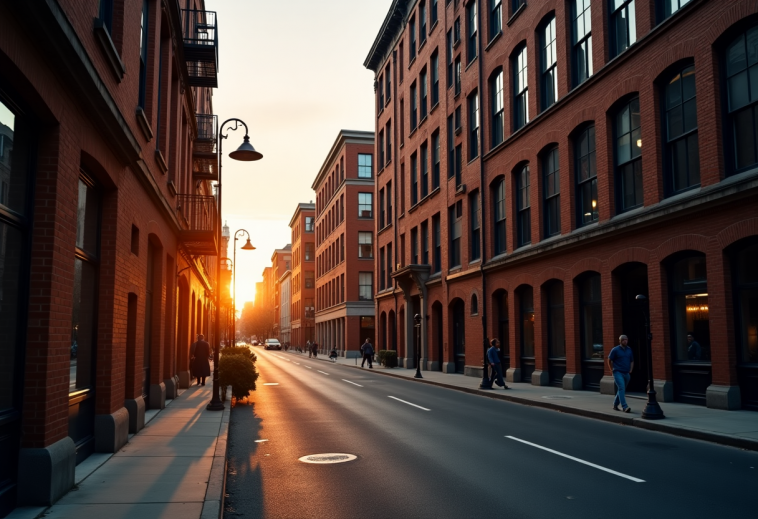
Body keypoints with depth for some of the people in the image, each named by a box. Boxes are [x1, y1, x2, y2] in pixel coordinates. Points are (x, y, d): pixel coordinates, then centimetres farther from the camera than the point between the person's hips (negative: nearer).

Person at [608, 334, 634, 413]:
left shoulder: (629, 350, 9)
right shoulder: (615, 350, -5)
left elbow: (632, 361, 20)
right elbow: (609, 361, 2)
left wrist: (630, 371, 10)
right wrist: (613, 370, 1)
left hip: (626, 374, 6)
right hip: (618, 373, -6)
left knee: (622, 390, 12)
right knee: (621, 388, -19)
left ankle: (615, 405, 27)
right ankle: (625, 407, -26)